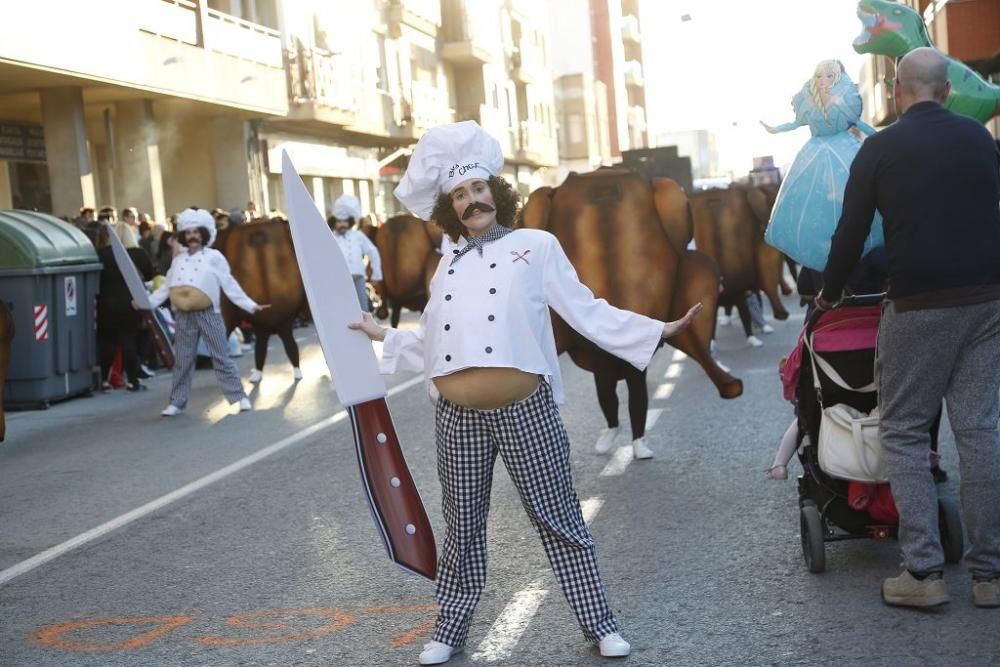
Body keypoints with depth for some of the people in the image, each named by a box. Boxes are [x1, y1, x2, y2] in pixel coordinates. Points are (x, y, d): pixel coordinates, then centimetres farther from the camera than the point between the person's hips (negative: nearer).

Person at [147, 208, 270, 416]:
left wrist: (250, 305, -7)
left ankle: (240, 397, 6)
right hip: (184, 316, 3)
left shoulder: (214, 257, 2)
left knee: (221, 357, 0)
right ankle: (176, 402, 16)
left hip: (207, 313, -3)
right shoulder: (178, 260, 14)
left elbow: (230, 285, -1)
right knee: (182, 360, 9)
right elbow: (165, 288, 14)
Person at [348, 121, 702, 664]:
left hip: (525, 410, -3)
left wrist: (657, 331, -4)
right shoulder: (448, 263, 17)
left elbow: (587, 313, 2)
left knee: (557, 519, 4)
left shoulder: (536, 245, 5)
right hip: (458, 416, 4)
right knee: (462, 527, 13)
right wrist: (383, 336, 23)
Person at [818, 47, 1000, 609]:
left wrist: (829, 293, 15)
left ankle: (924, 572, -1)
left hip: (920, 306, -4)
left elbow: (851, 232, 0)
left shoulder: (881, 149, -3)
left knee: (904, 432, 4)